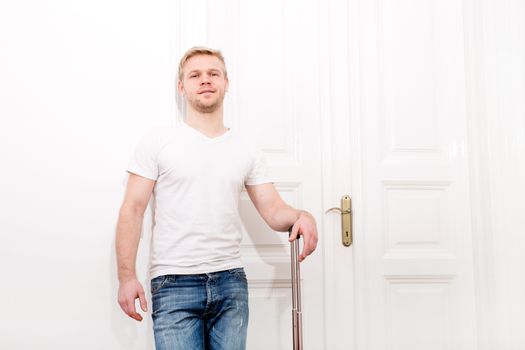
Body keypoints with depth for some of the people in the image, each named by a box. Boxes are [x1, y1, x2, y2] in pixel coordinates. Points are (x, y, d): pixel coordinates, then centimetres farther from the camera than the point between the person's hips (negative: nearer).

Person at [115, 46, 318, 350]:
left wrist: (301, 216, -16)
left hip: (231, 280, 3)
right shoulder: (158, 141, 1)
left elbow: (273, 211, 7)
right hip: (174, 282, -3)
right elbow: (133, 210, -2)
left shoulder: (246, 151, 10)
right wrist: (127, 276, -9)